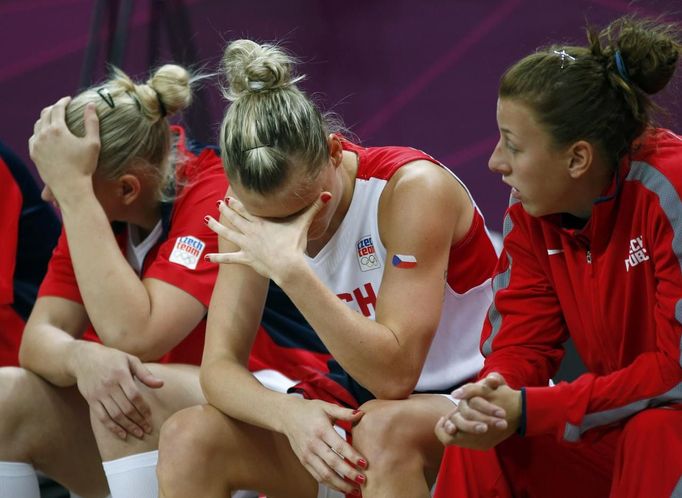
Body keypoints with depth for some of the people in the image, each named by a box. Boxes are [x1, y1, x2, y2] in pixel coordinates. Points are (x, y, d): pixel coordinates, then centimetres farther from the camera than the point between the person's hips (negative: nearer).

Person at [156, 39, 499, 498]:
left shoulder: (413, 188, -24)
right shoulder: (252, 207, -8)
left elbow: (395, 374, -30)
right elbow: (219, 365, -9)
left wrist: (291, 270, -37)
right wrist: (289, 413, -31)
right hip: (353, 400, 5)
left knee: (380, 430, -39)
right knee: (187, 438, -17)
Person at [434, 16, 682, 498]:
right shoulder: (532, 208, -3)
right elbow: (519, 343, -1)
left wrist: (529, 411, -27)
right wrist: (493, 403, -26)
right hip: (616, 432, 6)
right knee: (482, 441, -13)